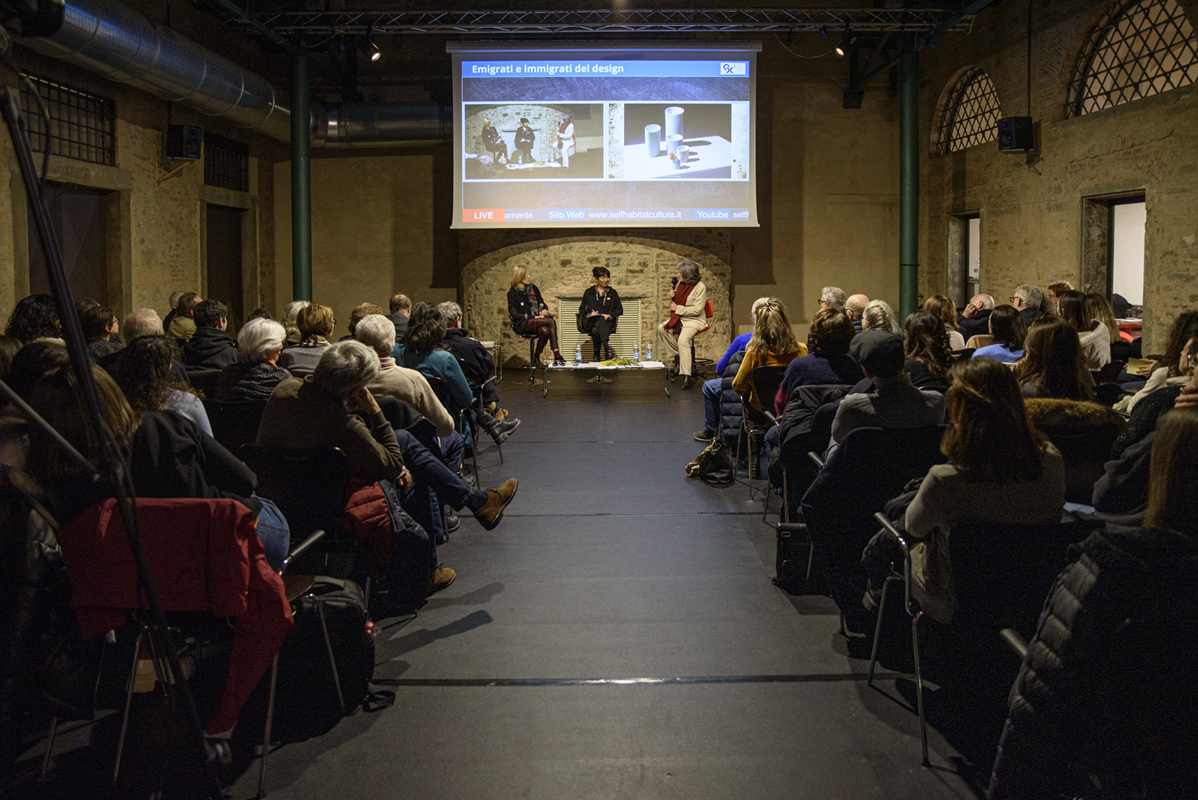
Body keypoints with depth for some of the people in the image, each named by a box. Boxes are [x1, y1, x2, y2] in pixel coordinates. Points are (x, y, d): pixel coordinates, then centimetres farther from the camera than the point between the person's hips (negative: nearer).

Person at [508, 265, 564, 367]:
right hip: (523, 325, -5)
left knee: (545, 331, -34)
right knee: (551, 321, -29)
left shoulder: (533, 288, 14)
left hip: (536, 322, 5)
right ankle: (557, 356, -32)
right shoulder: (512, 293, -1)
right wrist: (534, 317, -15)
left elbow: (542, 303, 22)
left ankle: (537, 357, -25)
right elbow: (515, 314, -8)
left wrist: (544, 310, -3)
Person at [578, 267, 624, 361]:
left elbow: (619, 309, 14)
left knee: (595, 330, -38)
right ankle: (607, 349, -54)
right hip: (590, 321, 0)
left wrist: (609, 315, -6)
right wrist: (590, 313, -5)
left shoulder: (613, 293, 20)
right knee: (601, 321, -40)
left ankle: (597, 355, -45)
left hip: (607, 321, 0)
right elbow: (582, 309, 18)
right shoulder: (589, 292, 20)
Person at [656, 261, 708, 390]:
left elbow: (697, 310, -20)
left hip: (694, 320, -9)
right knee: (661, 328, -7)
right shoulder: (680, 284, 6)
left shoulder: (700, 287, -16)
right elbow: (676, 304, 21)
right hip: (679, 317, 9)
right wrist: (672, 298, -3)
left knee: (682, 340, -29)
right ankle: (678, 355, 6)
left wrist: (678, 309, -16)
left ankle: (686, 378, -31)